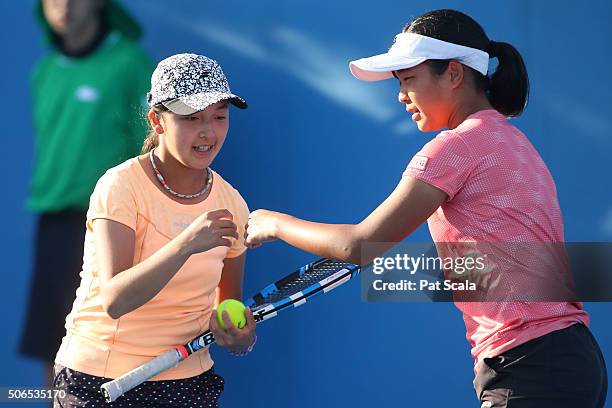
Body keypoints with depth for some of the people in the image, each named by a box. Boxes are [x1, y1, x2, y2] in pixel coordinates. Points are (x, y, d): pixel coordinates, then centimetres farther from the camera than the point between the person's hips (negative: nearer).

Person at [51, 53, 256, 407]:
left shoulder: (230, 204, 1)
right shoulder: (121, 186, -14)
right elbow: (114, 301, -27)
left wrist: (240, 336, -10)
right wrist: (186, 244, -38)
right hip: (98, 376, -4)